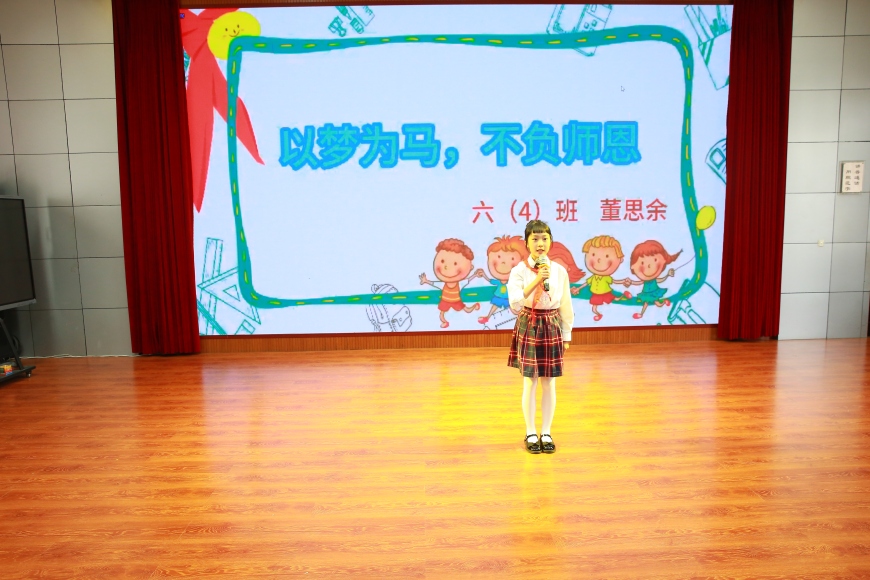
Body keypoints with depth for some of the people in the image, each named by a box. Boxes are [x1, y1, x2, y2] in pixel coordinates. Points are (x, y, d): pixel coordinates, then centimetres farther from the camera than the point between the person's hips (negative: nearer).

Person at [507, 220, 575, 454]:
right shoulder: (519, 270, -7)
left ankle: (546, 433, 21)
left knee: (549, 383, 7)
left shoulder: (559, 271, 1)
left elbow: (565, 305, 6)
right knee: (530, 383, 4)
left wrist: (566, 334, 8)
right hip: (528, 327, -2)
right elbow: (515, 303, -19)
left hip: (552, 327, 2)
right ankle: (531, 433, 18)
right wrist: (536, 280, -25)